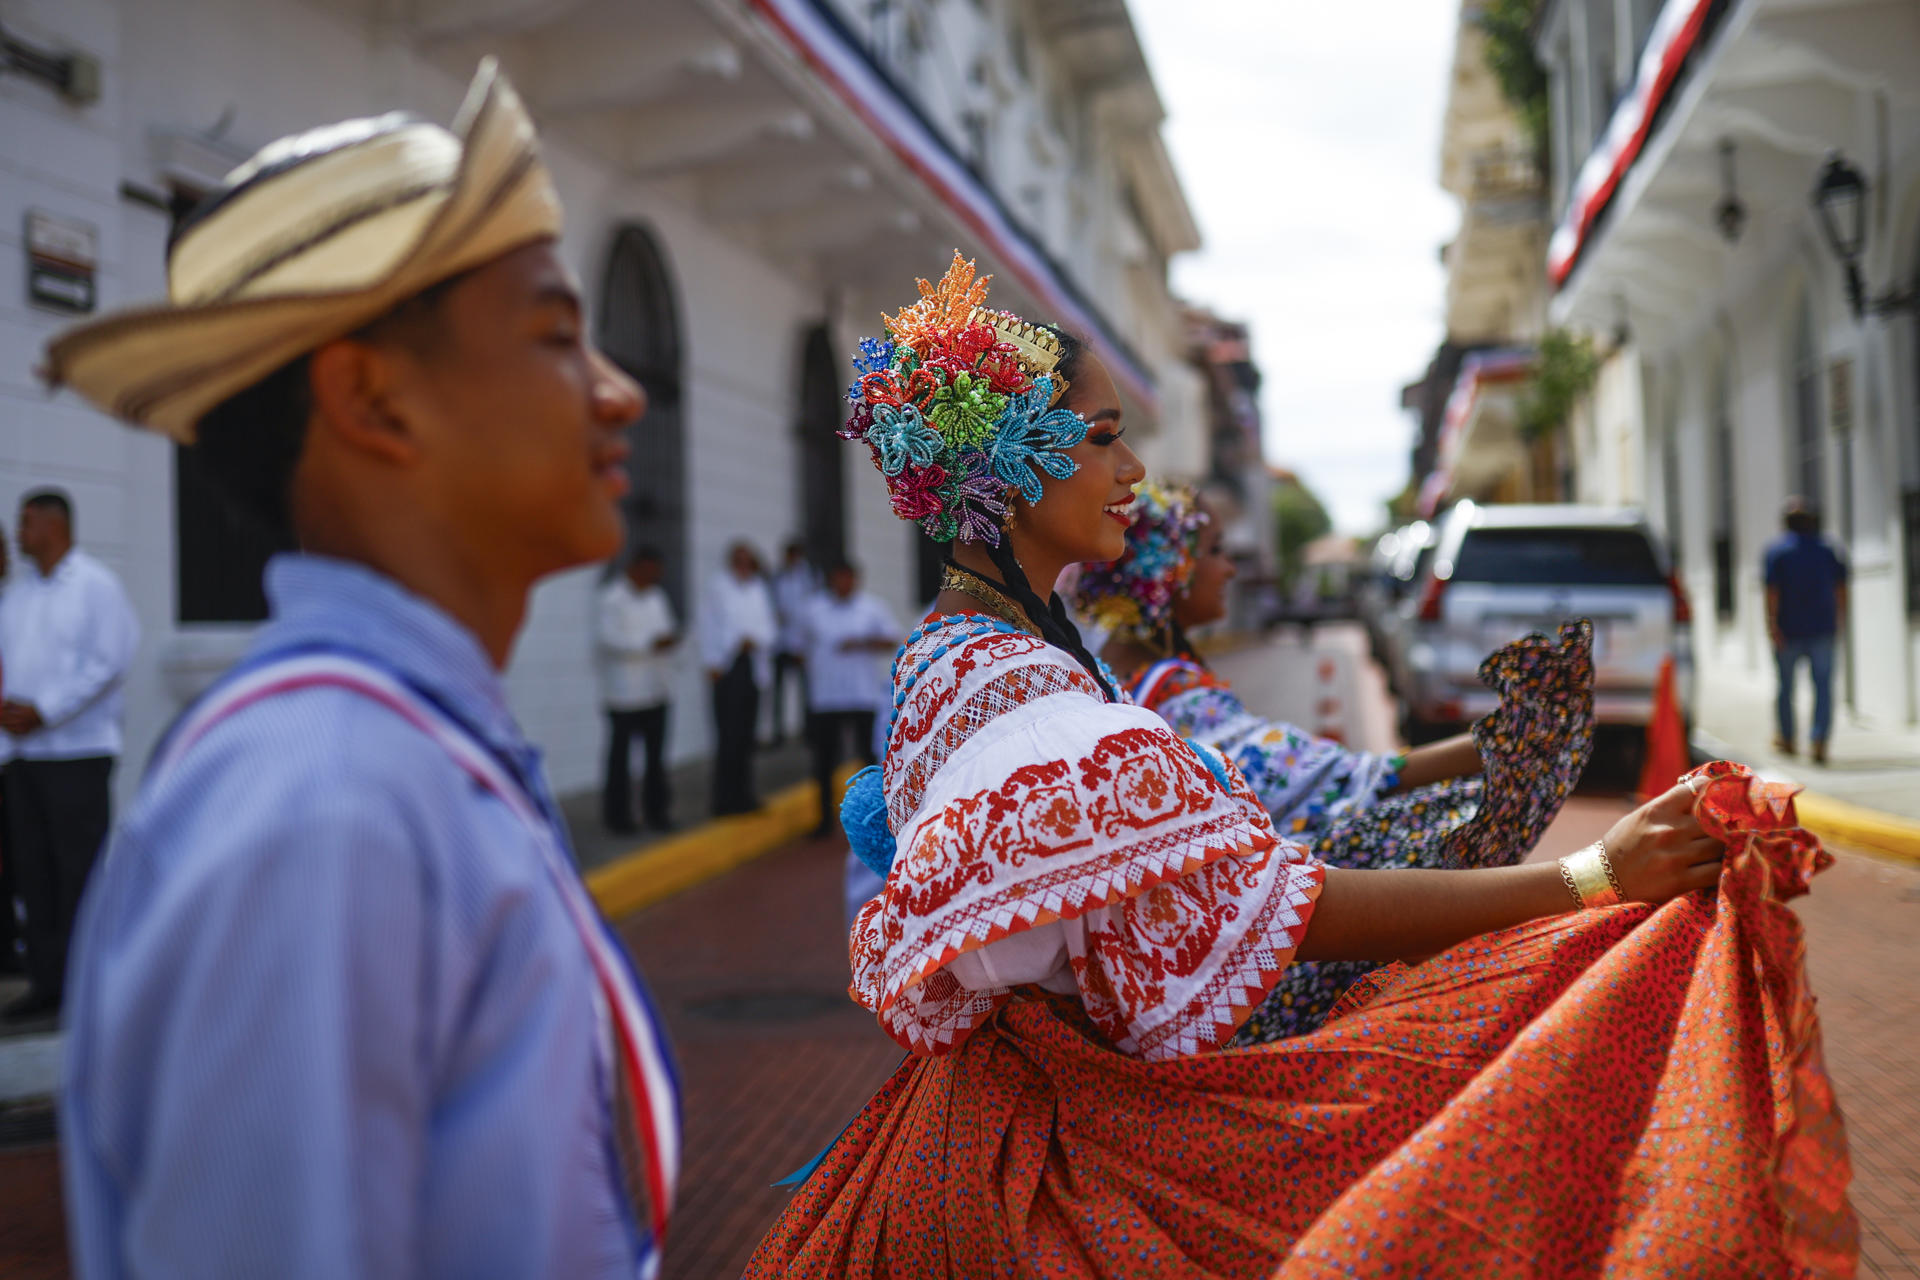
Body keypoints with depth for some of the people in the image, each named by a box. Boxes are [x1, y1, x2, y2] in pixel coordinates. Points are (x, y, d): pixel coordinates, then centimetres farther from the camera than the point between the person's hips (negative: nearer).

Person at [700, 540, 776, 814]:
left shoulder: (759, 589, 14)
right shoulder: (717, 586, 2)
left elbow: (766, 625, 11)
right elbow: (709, 625, 2)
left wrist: (755, 640, -10)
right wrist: (713, 663, -4)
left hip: (753, 666, 4)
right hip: (727, 667, -4)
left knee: (745, 733, 7)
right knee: (729, 734, -8)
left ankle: (743, 796, 16)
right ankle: (725, 799, -5)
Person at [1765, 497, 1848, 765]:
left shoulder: (1776, 549, -3)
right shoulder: (1827, 549, 7)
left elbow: (1772, 589, -12)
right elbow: (1840, 587, 6)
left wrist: (1772, 624, -15)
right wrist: (1838, 619, 17)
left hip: (1789, 630, -1)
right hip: (1822, 628, 2)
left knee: (1785, 684, 12)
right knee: (1823, 685, 0)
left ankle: (1787, 739, 24)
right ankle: (1819, 740, -14)